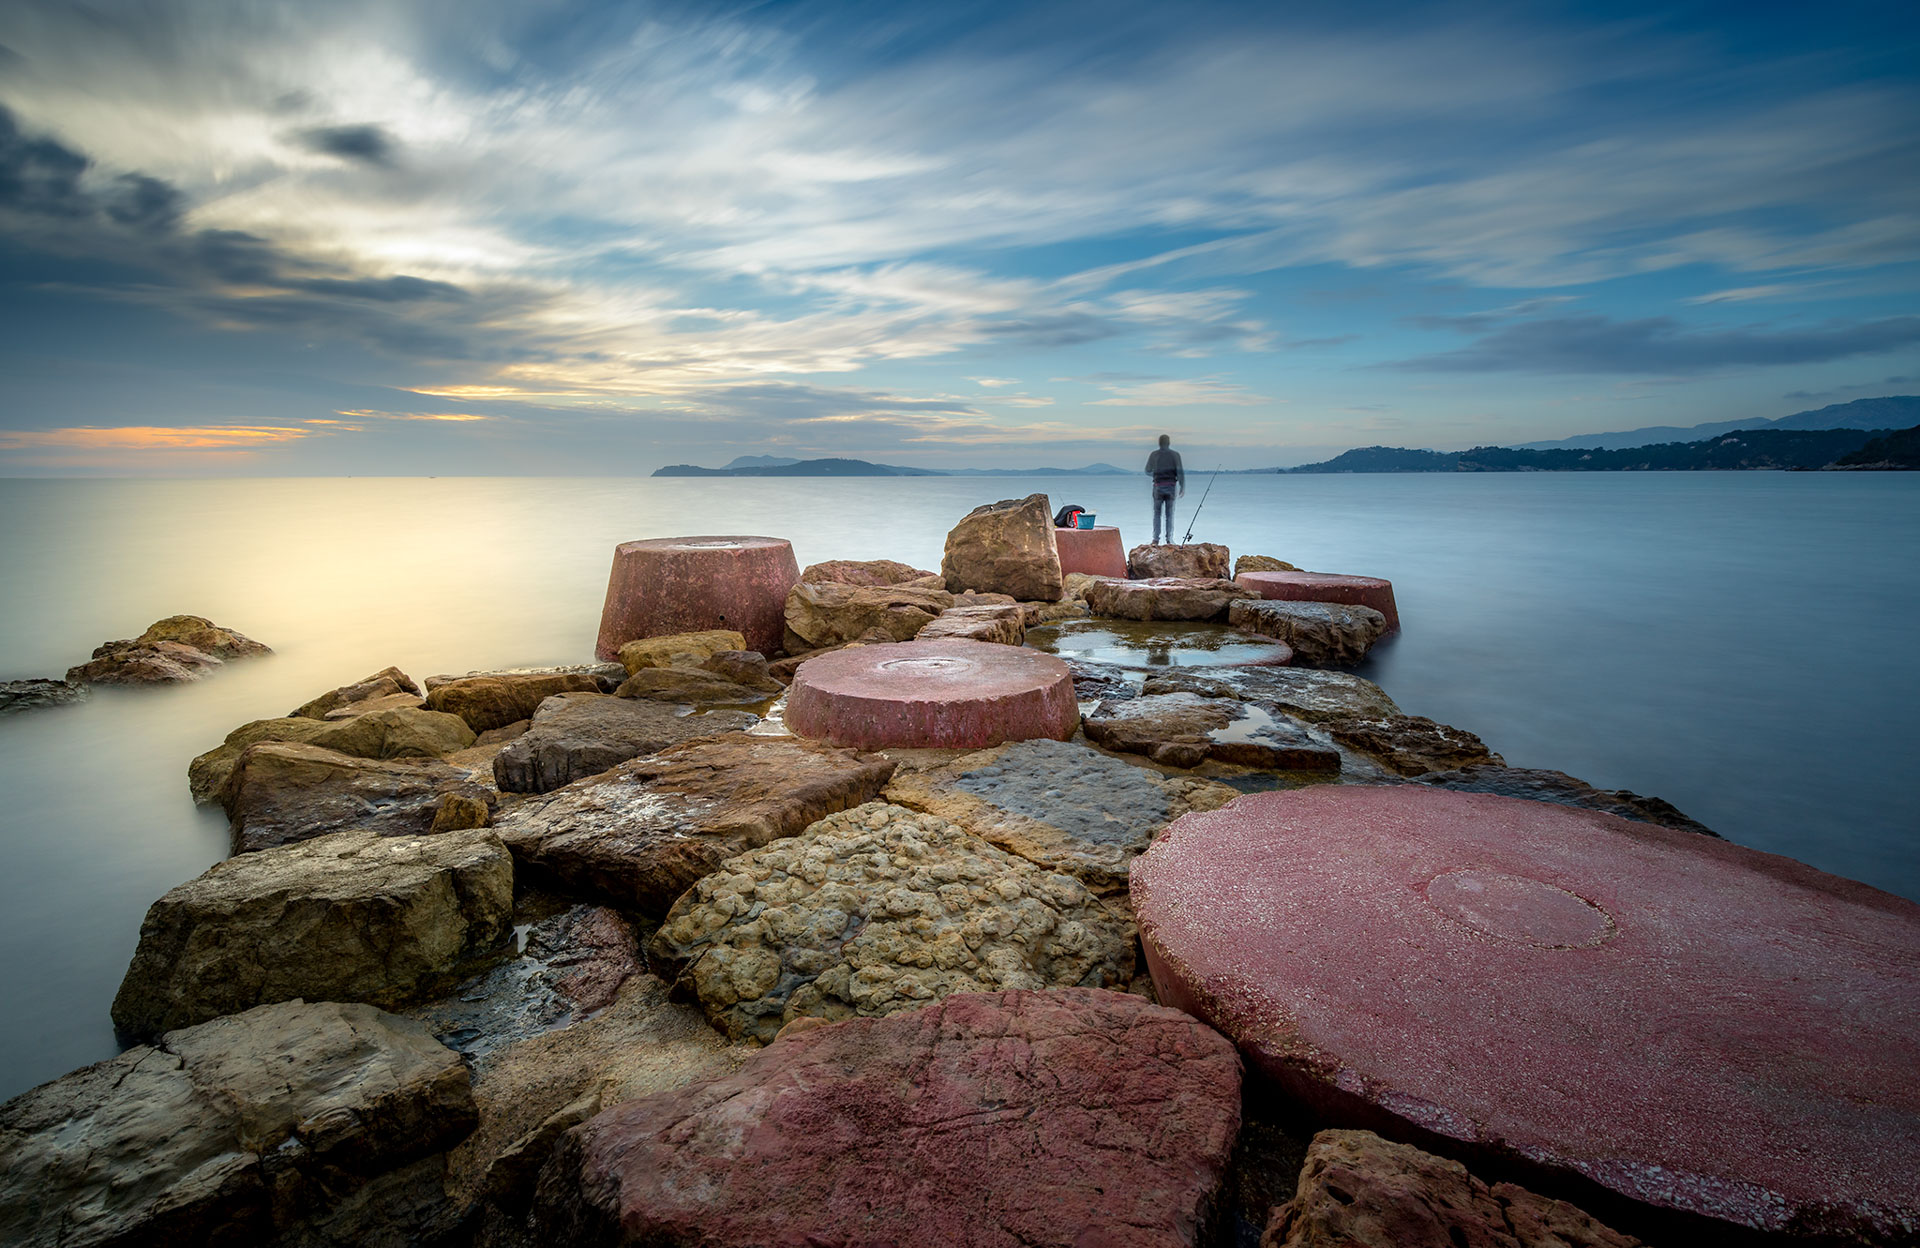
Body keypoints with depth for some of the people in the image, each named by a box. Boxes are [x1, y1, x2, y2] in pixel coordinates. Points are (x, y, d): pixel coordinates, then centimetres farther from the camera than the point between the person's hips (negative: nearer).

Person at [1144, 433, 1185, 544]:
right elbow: (1180, 471, -7)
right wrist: (1182, 487, -4)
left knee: (1157, 513, 7)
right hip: (1171, 486, 0)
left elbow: (1147, 471, 13)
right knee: (1170, 514, 8)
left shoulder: (1154, 455, 2)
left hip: (1158, 486, 0)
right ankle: (1169, 539, 3)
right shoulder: (1175, 454, 0)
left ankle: (1156, 539, -2)